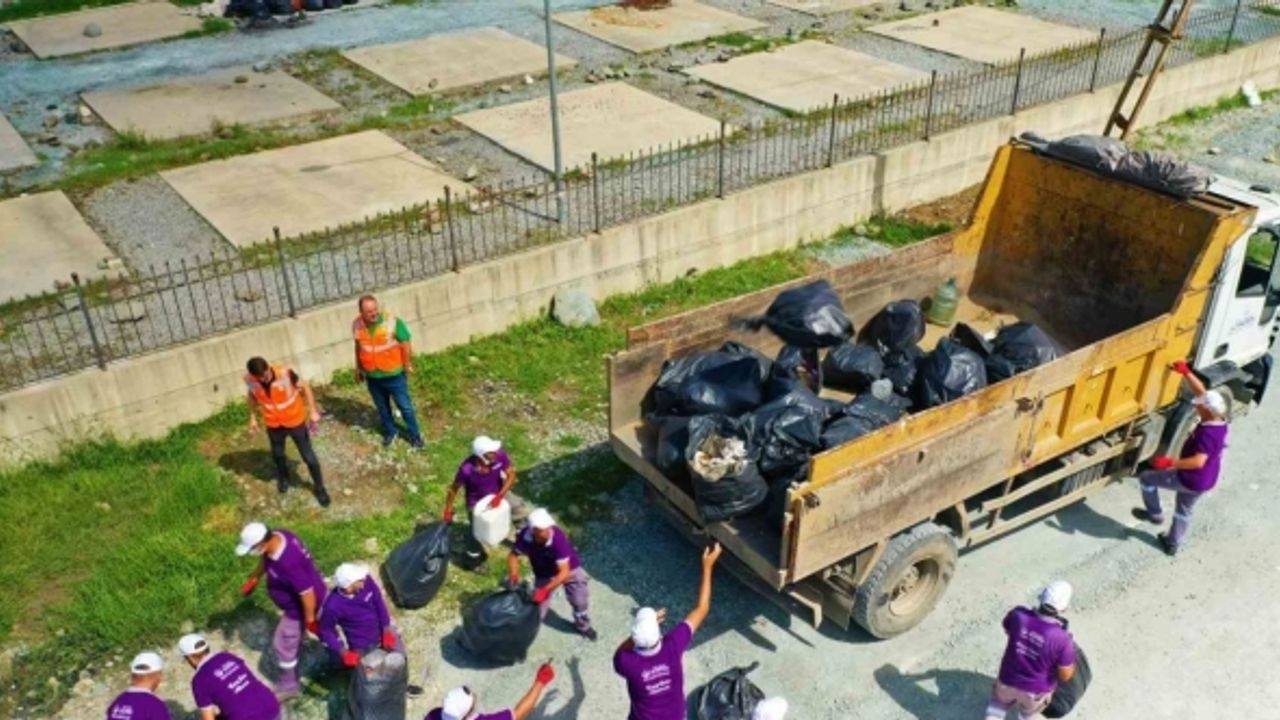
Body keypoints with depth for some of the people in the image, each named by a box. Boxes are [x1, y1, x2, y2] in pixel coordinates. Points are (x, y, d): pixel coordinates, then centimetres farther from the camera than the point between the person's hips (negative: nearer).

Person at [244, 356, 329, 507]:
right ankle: (283, 478, 59)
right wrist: (253, 417, 7)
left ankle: (319, 488, 31)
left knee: (309, 457, 8)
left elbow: (304, 387, -17)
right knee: (277, 455, 27)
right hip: (273, 424, 3)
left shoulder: (284, 373, -33)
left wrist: (313, 411, -19)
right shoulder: (249, 379, -22)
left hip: (295, 421, -3)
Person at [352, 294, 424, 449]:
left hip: (394, 375, -3)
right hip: (372, 377, 3)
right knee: (382, 408, 21)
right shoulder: (357, 325, -9)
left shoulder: (392, 321, -22)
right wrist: (358, 368, 15)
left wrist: (407, 365, -8)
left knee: (405, 407, 9)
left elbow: (405, 343, -12)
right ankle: (390, 432, 43)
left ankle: (415, 436, 27)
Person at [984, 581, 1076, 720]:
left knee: (998, 703, 34)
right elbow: (1065, 675, -19)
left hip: (1008, 680, 1)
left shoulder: (1018, 615, -27)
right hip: (1037, 690, -1)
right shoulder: (1062, 639, -34)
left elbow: (1007, 630, -2)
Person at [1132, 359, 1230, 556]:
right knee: (1184, 511, 28)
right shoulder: (1218, 422, -5)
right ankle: (1172, 544, 44)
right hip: (1205, 481, 9)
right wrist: (1186, 372, -2)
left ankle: (1154, 514, 24)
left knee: (1146, 478, 8)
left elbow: (1198, 461, -41)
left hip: (1190, 479, -9)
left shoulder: (1208, 433, -32)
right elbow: (1201, 392, 3)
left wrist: (1170, 463, -39)